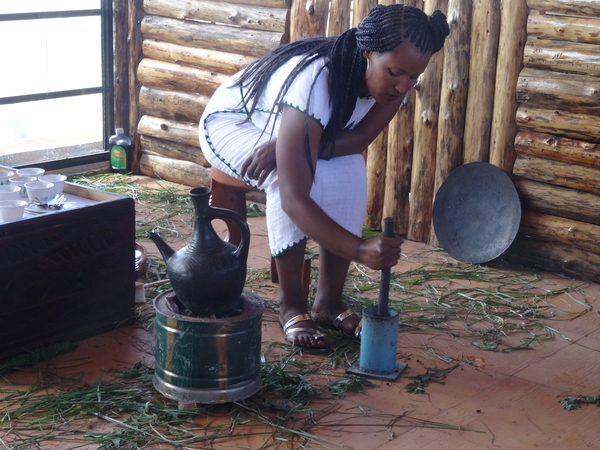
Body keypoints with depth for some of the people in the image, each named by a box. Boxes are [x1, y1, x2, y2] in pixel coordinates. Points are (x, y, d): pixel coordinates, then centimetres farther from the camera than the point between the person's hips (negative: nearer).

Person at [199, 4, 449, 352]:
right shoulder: (315, 83, -42)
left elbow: (360, 138, -22)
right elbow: (293, 198, -46)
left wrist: (281, 146, -36)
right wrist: (359, 249, -56)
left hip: (287, 129, 6)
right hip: (232, 124, -6)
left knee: (350, 171, -22)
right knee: (292, 176, -34)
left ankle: (329, 302, -11)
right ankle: (291, 306, -18)